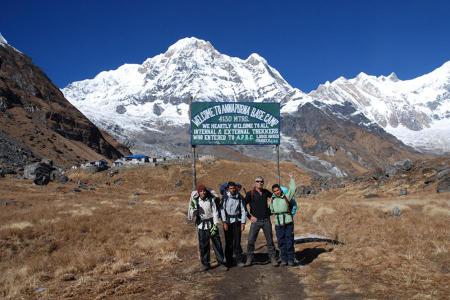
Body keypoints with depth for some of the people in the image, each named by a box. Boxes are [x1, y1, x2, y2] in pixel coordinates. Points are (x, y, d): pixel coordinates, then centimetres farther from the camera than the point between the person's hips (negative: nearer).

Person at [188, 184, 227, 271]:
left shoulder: (211, 200, -4)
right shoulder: (195, 201, -1)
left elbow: (215, 212, -3)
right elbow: (192, 215, -4)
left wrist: (215, 225, -10)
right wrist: (193, 207, -22)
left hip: (211, 224, -1)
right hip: (201, 226, 1)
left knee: (217, 244, 3)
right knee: (203, 246, 5)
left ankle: (221, 262, 14)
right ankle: (206, 264, 17)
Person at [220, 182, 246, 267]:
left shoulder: (240, 197, 2)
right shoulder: (225, 197, -2)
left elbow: (243, 210, 4)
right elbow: (222, 210, -3)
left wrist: (243, 222, -2)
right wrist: (224, 222, -8)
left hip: (237, 221, 1)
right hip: (228, 221, -1)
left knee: (237, 241, -2)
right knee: (228, 242, 3)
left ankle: (239, 260, 4)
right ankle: (229, 261, 12)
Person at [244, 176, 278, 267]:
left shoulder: (266, 192, 8)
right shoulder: (250, 193, -3)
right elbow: (245, 205, 0)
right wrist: (250, 215, -7)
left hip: (266, 220, 3)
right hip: (256, 220, -3)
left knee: (270, 240, 8)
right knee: (251, 240, -3)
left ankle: (273, 258, 17)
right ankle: (249, 259, 9)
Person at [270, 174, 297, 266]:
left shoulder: (286, 197, 0)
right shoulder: (273, 199, 9)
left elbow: (292, 189, -5)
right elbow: (271, 209, 25)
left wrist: (291, 179, 1)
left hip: (288, 222, -3)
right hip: (278, 224, 3)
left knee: (289, 241, 0)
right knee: (281, 242, 5)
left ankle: (290, 259, 9)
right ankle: (284, 259, 13)